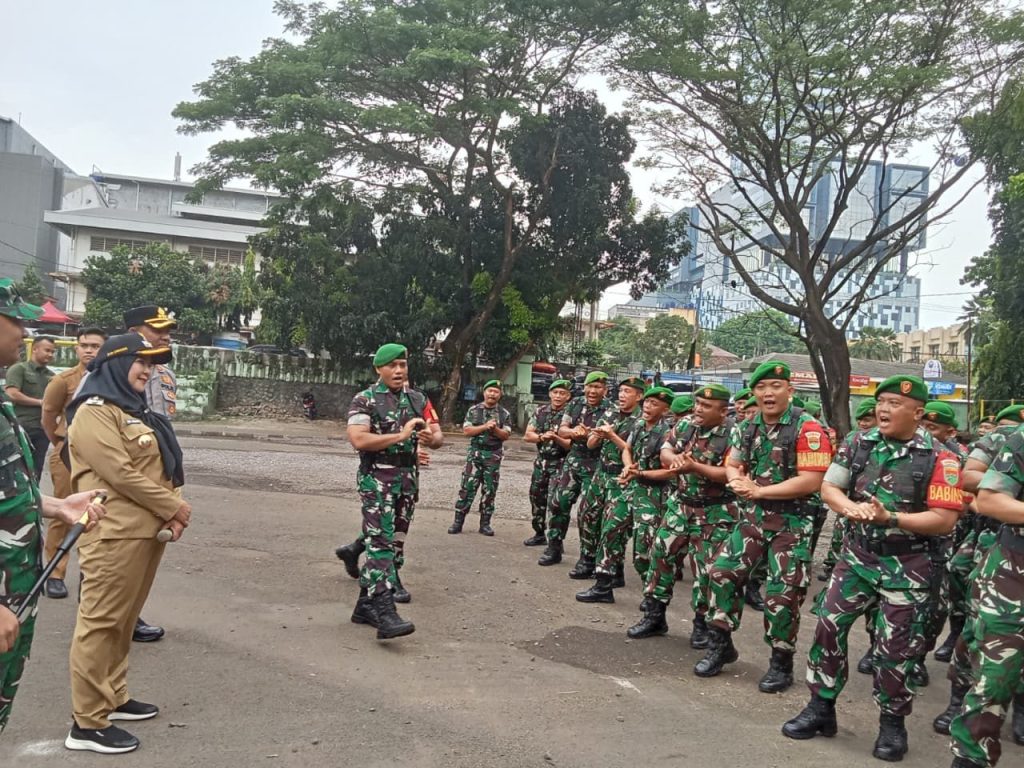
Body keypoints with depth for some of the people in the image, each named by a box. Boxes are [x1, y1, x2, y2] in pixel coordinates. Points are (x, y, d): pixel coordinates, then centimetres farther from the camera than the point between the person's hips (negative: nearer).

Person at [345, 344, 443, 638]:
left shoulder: (418, 399, 11)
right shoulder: (365, 400, -5)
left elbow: (438, 436, 10)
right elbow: (358, 439, -19)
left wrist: (431, 438, -15)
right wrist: (401, 435, -21)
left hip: (408, 478, 6)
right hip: (377, 478, -6)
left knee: (395, 542, 9)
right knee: (381, 542, -14)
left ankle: (365, 605, 21)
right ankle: (385, 613, -20)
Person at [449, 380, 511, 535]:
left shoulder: (504, 414, 6)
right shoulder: (474, 410, 3)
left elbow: (506, 435, 1)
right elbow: (466, 430, -5)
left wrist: (495, 429, -17)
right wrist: (485, 426, -15)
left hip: (494, 456, 2)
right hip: (475, 453, -1)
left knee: (490, 490, 5)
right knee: (467, 488, -5)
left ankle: (485, 523, 14)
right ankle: (458, 522, 0)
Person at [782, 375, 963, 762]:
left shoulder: (939, 458, -12)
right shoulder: (858, 443, 0)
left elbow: (944, 520, -17)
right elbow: (829, 487, 3)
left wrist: (890, 518, -27)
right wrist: (852, 508, -18)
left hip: (908, 567, -4)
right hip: (857, 556, 4)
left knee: (895, 647, 5)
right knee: (828, 626, 3)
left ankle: (892, 723, 26)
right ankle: (821, 708, 19)